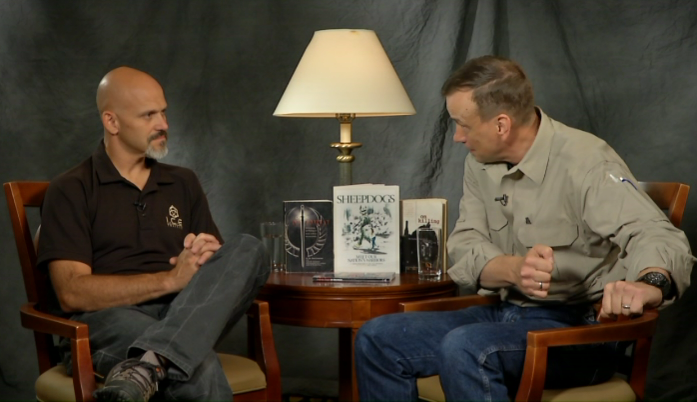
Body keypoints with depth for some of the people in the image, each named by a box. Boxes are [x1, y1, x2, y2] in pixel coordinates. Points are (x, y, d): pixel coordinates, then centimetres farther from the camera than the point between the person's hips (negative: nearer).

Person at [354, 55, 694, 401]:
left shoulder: (584, 162, -16)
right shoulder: (480, 164, 7)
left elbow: (659, 237, -27)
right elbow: (464, 247, -2)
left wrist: (650, 283, -52)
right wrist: (514, 269, -26)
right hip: (506, 313, 8)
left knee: (462, 347, -34)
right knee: (377, 339, -4)